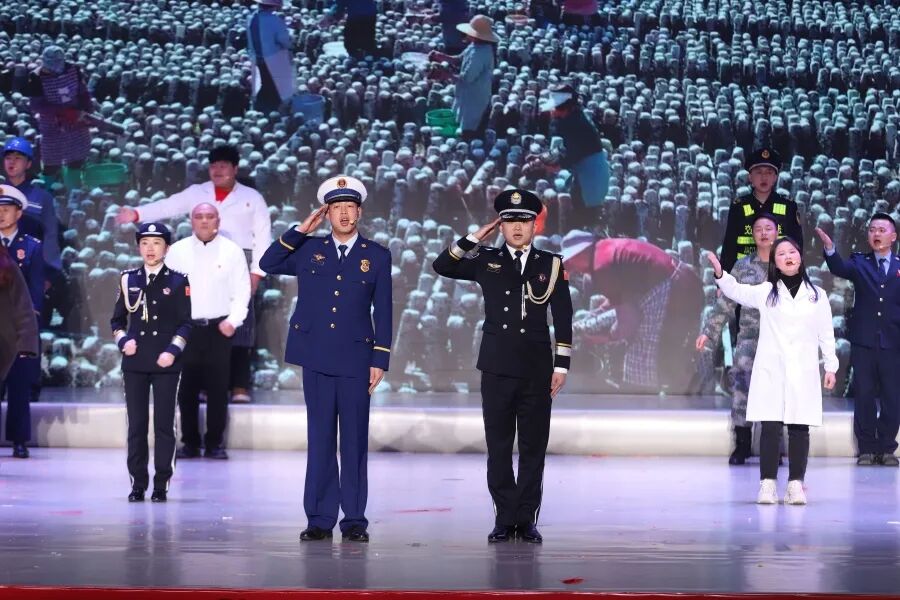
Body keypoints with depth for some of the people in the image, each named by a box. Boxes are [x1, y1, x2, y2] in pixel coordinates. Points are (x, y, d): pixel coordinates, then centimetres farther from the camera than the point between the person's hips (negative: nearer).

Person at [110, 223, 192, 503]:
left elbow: (185, 324, 1)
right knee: (137, 424, 3)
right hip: (135, 362, 2)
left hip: (165, 364, -2)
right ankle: (138, 483, 8)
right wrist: (123, 340, -3)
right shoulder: (129, 280, 9)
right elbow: (117, 319, 15)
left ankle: (161, 484, 3)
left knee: (164, 425, -1)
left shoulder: (178, 282, 3)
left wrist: (172, 351, -11)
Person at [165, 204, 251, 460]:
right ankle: (190, 442, 11)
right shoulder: (177, 251, 5)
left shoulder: (232, 251, 3)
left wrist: (234, 320, -9)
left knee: (218, 388, 0)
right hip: (185, 327, 1)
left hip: (219, 328, -1)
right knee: (186, 388, 2)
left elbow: (242, 291, 2)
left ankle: (215, 443, 8)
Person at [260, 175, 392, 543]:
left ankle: (354, 519, 6)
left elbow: (383, 312, 5)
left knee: (355, 440, 1)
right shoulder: (308, 250, 9)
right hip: (317, 358, 1)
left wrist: (380, 360, -1)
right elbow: (268, 264, 5)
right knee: (320, 439, 4)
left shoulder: (377, 256, 5)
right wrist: (301, 231, 1)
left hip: (356, 359, -1)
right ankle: (320, 519, 7)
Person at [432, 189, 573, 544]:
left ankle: (527, 519, 10)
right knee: (498, 447, 3)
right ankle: (505, 519, 9)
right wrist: (474, 239, 0)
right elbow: (441, 266, 6)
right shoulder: (486, 262, 7)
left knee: (534, 448, 3)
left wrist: (561, 367, 0)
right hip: (497, 368, 0)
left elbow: (563, 320, 5)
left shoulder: (551, 265, 5)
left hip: (537, 370, 0)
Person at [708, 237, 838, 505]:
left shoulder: (817, 295, 9)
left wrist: (831, 366, 8)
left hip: (803, 373, 1)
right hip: (771, 371, -1)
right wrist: (720, 274, -20)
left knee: (799, 428, -1)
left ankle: (796, 484, 3)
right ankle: (767, 483, -1)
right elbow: (737, 292, -2)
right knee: (770, 427, -4)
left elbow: (826, 334, 11)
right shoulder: (766, 292, 8)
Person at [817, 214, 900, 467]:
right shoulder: (860, 262, 6)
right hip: (863, 342, 0)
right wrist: (830, 248, -32)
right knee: (864, 396, 3)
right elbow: (840, 268, -14)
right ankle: (866, 448, 10)